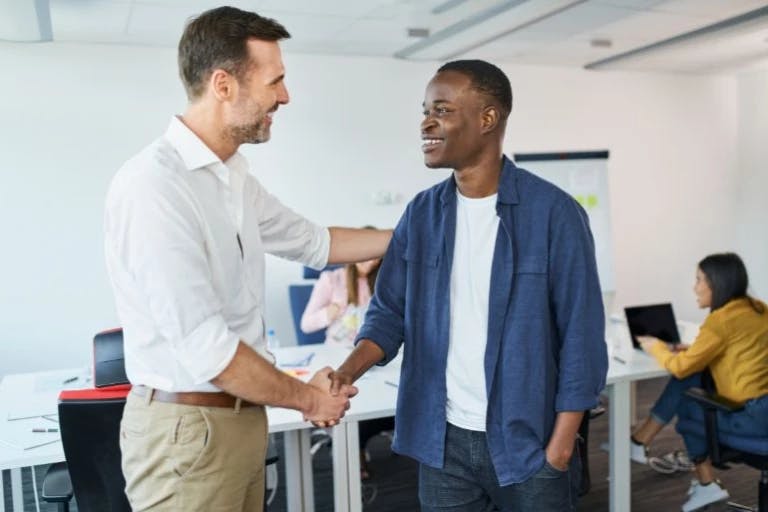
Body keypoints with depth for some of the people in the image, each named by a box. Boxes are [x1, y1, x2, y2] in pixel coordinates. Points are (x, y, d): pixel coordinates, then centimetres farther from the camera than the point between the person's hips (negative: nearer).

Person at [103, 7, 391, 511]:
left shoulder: (235, 176, 5)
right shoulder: (153, 185, -23)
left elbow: (312, 241, 19)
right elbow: (205, 347, -25)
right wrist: (309, 399, -11)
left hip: (242, 415, 8)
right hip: (189, 427, -8)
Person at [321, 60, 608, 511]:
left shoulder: (553, 212, -11)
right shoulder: (421, 214, 1)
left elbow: (581, 336, -10)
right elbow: (390, 312, 4)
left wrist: (560, 448, -10)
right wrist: (350, 369, -14)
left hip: (527, 441, -3)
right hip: (444, 440, 4)